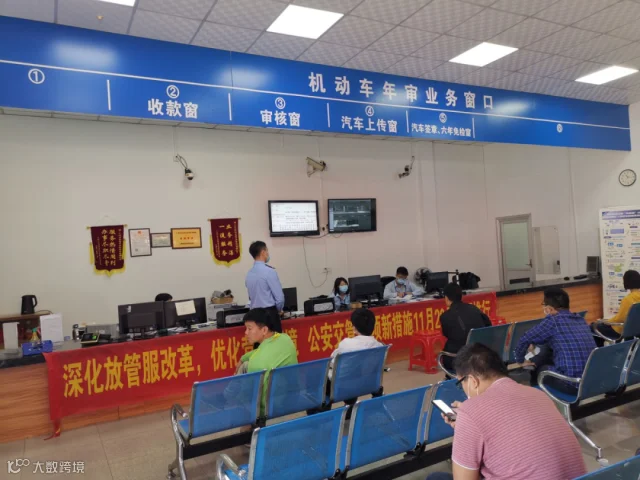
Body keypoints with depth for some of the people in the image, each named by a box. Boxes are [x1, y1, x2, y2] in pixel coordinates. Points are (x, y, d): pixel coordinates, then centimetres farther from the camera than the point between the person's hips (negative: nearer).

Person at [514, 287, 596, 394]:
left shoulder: (553, 321, -8)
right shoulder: (581, 320, 14)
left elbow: (524, 340, -2)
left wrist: (519, 360, 16)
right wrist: (535, 360, 30)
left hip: (571, 383, -7)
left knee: (537, 370, 20)